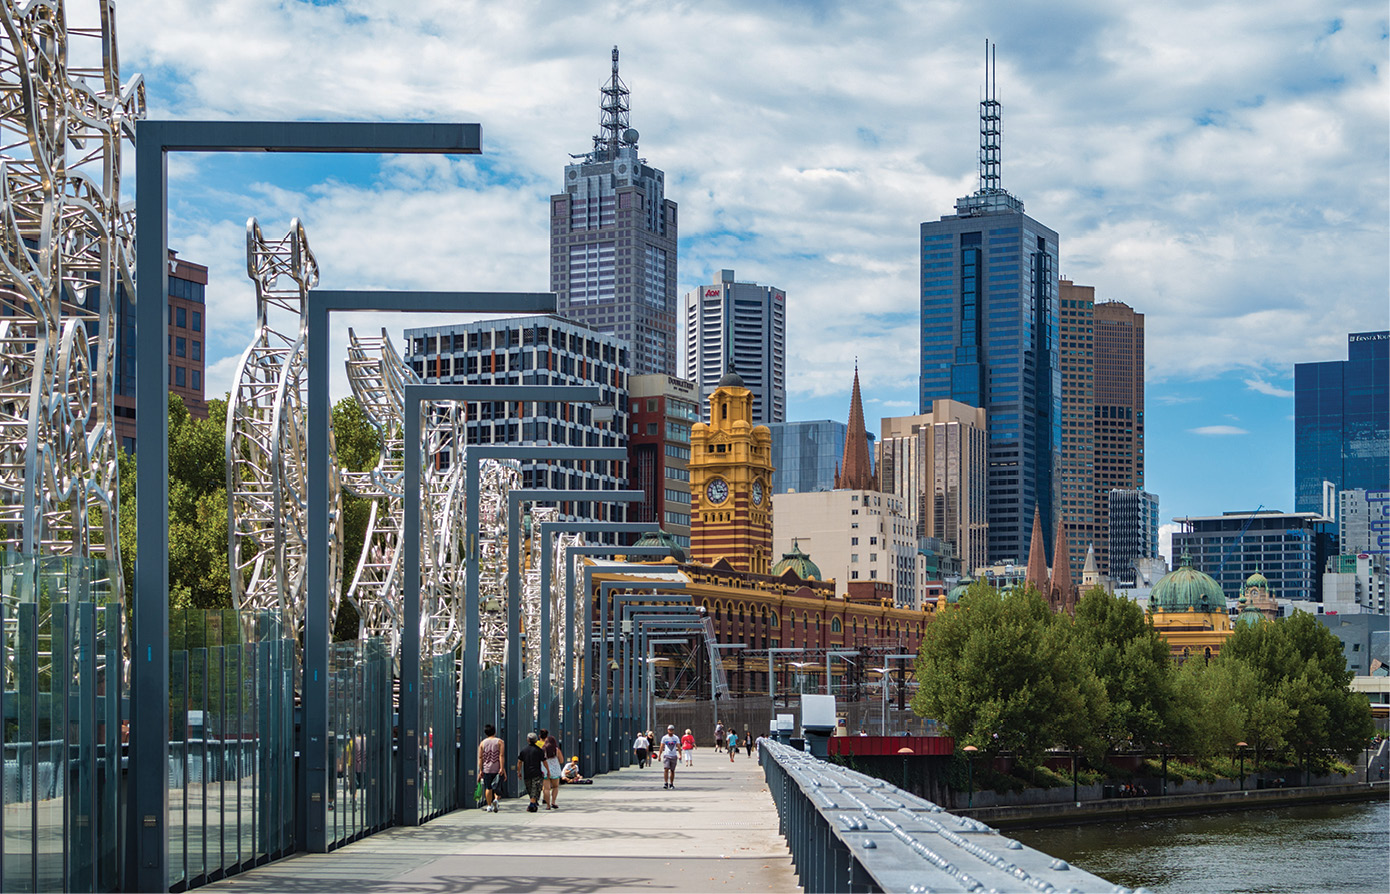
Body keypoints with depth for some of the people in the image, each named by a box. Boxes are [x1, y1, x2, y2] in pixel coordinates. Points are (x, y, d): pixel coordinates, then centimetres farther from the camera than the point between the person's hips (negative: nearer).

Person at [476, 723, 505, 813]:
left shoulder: (482, 743, 5)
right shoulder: (500, 742, 0)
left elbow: (480, 757, 2)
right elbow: (501, 756, -10)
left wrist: (480, 770, 4)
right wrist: (502, 768, -13)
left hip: (486, 769, 1)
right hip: (497, 768, -1)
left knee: (488, 788, 7)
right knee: (497, 786, 10)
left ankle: (489, 806, 8)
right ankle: (496, 799, -15)